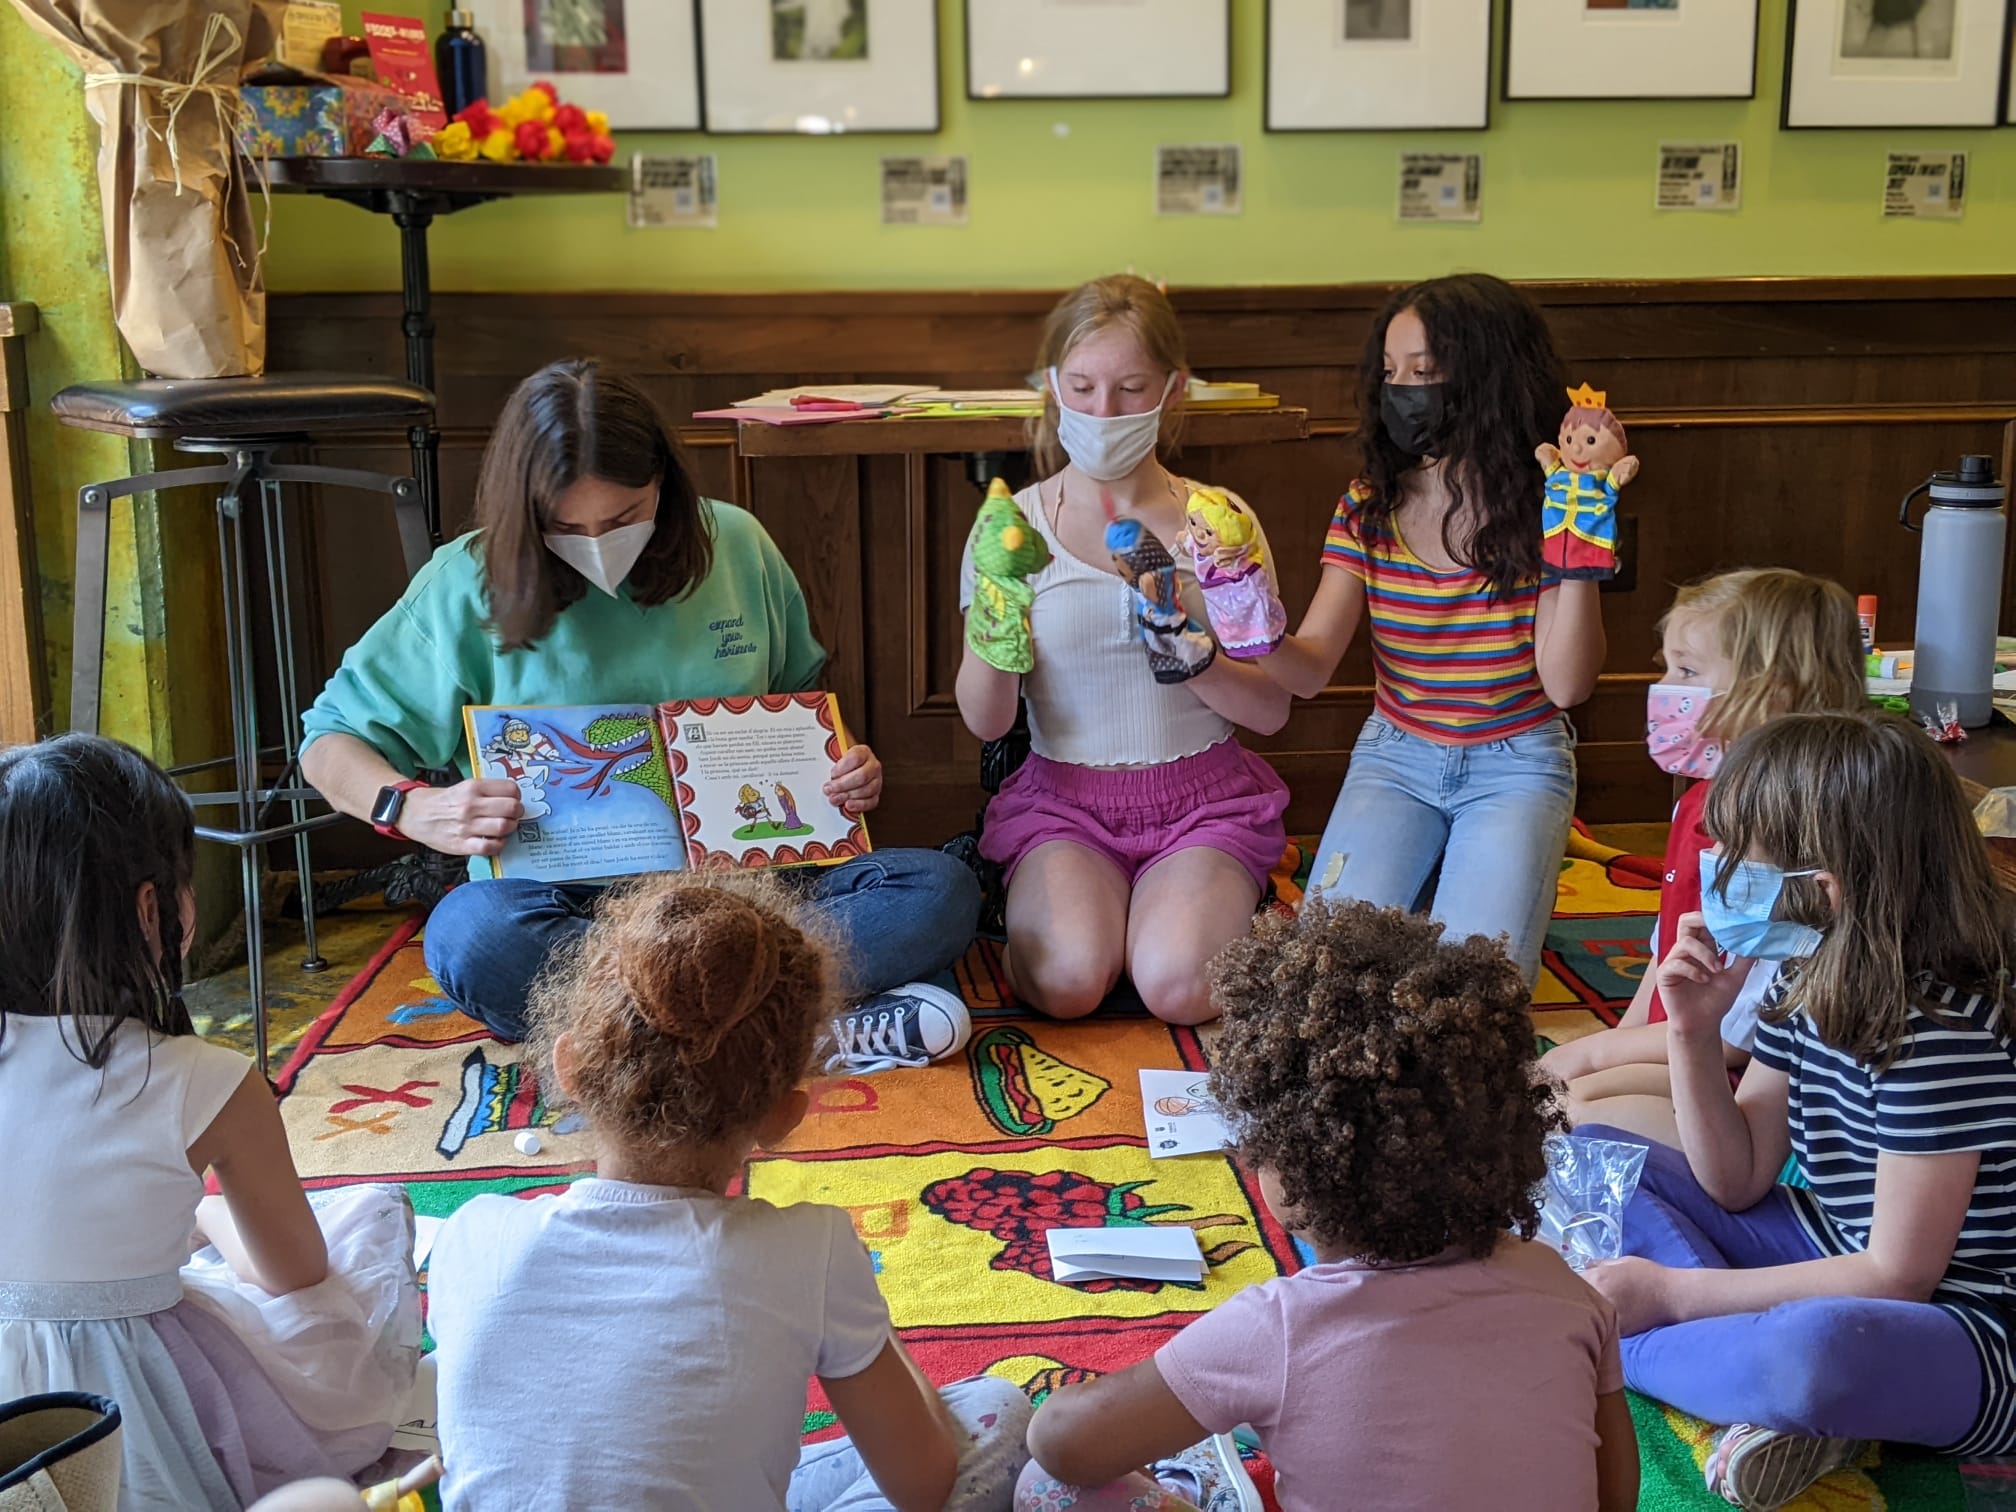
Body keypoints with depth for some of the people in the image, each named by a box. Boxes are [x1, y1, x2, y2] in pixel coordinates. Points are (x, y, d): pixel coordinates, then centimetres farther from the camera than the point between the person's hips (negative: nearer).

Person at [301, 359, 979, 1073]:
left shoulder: (735, 544, 5)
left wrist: (845, 766, -2)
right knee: (470, 940, -37)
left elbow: (800, 699, 21)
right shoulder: (470, 585, -2)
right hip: (566, 897, -1)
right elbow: (329, 744, 2)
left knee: (941, 891, -22)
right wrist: (414, 808, -20)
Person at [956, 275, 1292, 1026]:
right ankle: (1034, 904, 6)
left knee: (1179, 986, -26)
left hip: (1203, 798, 1)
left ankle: (1229, 900, 8)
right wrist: (997, 624, -26)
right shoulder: (1012, 527, -3)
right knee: (1066, 979, -28)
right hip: (1063, 797, 0)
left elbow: (1272, 709, -2)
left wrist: (1190, 654, -22)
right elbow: (984, 721, -7)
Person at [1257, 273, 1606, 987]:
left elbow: (1567, 684, -19)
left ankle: (1499, 878, 10)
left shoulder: (1539, 506, -11)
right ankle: (1423, 873, 11)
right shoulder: (1369, 507, -4)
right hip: (1396, 756, 2)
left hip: (1516, 765, -2)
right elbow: (1312, 668, -10)